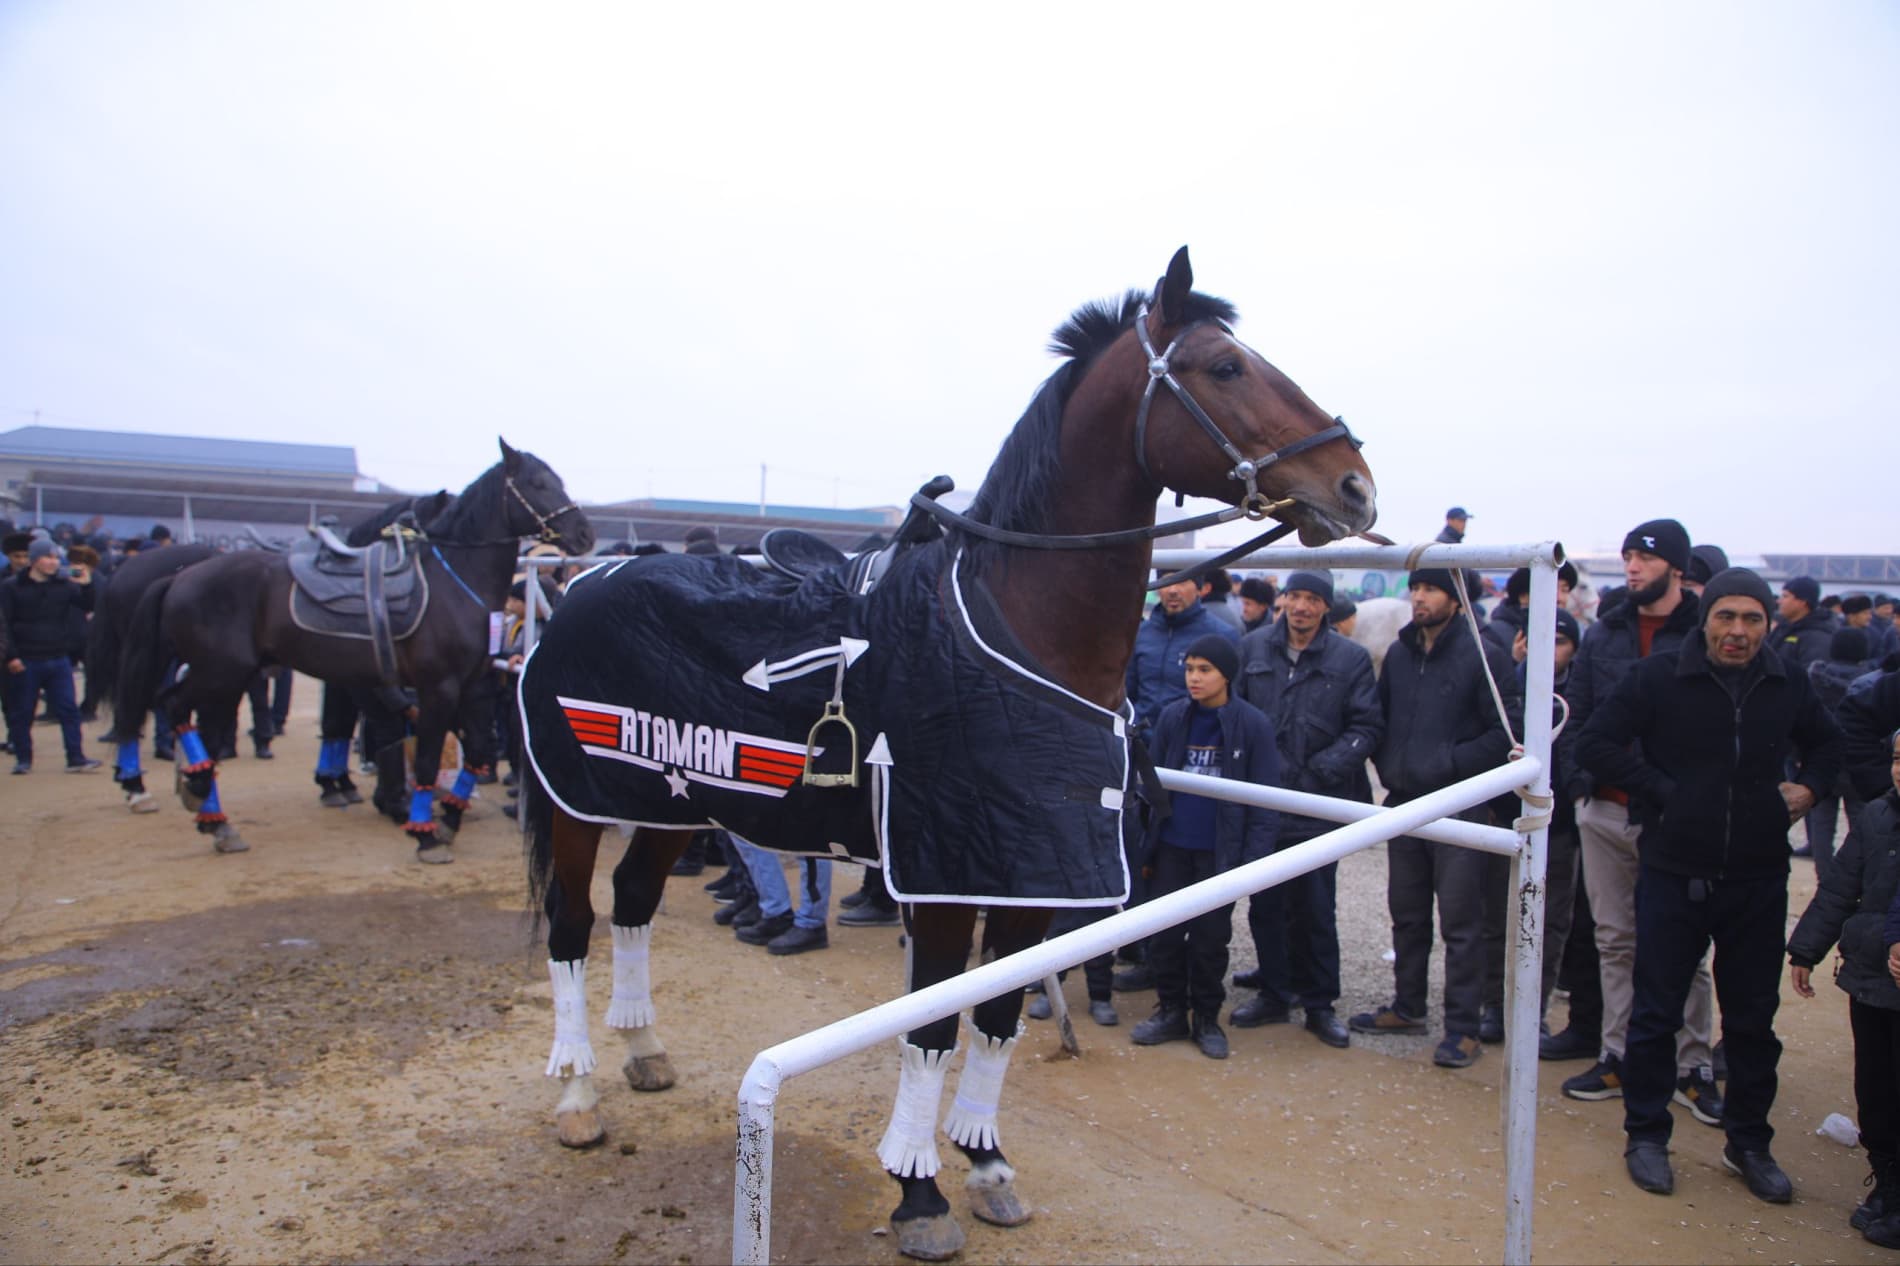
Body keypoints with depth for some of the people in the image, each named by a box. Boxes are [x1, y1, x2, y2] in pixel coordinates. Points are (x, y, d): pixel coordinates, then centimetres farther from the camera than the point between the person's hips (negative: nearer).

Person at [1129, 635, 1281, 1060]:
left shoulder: (1253, 725, -9)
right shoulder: (1172, 717, 1)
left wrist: (1254, 858, -11)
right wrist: (1146, 844, 8)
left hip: (1220, 850, -3)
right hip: (1172, 845, 3)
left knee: (1210, 936, 8)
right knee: (1164, 932, 9)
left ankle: (1206, 1018, 26)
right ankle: (1171, 1010, 26)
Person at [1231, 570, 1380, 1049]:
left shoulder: (1351, 659, -2)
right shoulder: (1253, 648, 4)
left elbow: (1367, 725, -2)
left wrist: (1329, 764, -13)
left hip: (1319, 803, -2)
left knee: (1316, 909, 6)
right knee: (1264, 904, 10)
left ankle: (1319, 1004, 21)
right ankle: (1274, 994, 26)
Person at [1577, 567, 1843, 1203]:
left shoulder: (1788, 685, 4)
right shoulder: (1659, 678, -8)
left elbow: (1826, 742, 23)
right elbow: (1595, 743, -7)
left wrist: (1810, 786, 5)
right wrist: (1662, 789, -13)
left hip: (1759, 881, 3)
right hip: (1674, 875, -3)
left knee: (1753, 1019, 13)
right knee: (1656, 1013, 6)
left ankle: (1748, 1143, 30)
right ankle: (1647, 1136, 22)